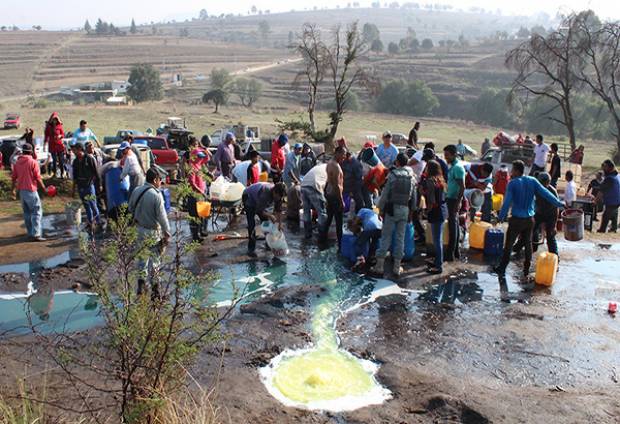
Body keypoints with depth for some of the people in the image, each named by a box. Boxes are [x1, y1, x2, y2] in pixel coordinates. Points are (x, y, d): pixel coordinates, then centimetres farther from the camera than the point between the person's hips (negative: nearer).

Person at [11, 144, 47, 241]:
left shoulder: (17, 163, 8)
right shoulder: (33, 162, -10)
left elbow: (13, 178, 11)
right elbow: (38, 178, -12)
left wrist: (13, 189, 21)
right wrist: (44, 188, -1)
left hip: (21, 191, 7)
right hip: (31, 190, -6)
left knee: (27, 213, 16)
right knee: (37, 212, -3)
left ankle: (31, 233, 22)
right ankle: (36, 234, -11)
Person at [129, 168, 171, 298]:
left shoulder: (136, 191, -1)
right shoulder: (156, 195, -21)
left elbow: (131, 209, 10)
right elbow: (162, 217, -19)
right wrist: (167, 233, -11)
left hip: (139, 229, 6)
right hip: (153, 232, -6)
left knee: (142, 256, 21)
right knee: (155, 259, 5)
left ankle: (141, 281, 27)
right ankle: (154, 287, 13)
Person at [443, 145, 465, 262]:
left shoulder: (457, 167, -18)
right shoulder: (453, 166, 13)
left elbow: (462, 187, -22)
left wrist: (458, 202, -24)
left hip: (454, 199, -10)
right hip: (451, 198, 10)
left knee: (452, 225, -6)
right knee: (455, 224, 14)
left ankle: (450, 254, -1)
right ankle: (456, 251, 23)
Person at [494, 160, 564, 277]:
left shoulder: (512, 183, -12)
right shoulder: (533, 181, 0)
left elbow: (507, 202, -15)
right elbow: (546, 194, -1)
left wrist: (501, 217, -8)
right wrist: (559, 204, 9)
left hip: (516, 219, -4)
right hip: (529, 219, 4)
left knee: (508, 245, 6)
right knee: (528, 244, 17)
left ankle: (501, 268, 12)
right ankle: (526, 270, 24)